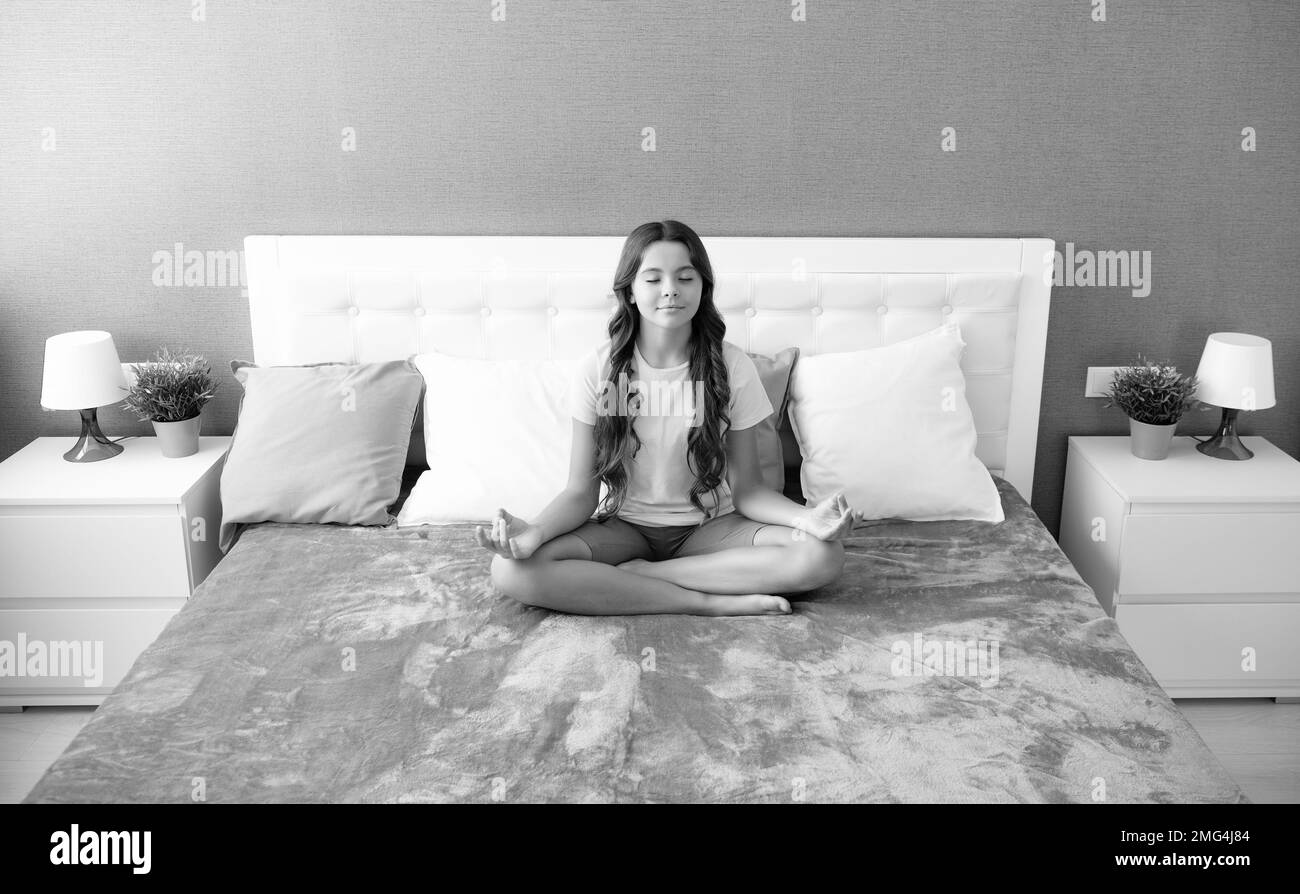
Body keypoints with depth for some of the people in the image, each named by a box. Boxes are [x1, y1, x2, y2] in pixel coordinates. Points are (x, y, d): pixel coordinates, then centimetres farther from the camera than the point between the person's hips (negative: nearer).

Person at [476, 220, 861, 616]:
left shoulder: (732, 367, -8)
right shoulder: (597, 370, -8)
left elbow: (746, 489, -5)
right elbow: (581, 492, -6)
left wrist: (805, 517, -27)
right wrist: (536, 531, -29)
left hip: (709, 527, 1)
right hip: (625, 526, 0)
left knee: (823, 556, -28)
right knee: (511, 569, -29)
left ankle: (635, 572, -20)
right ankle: (710, 602, -24)